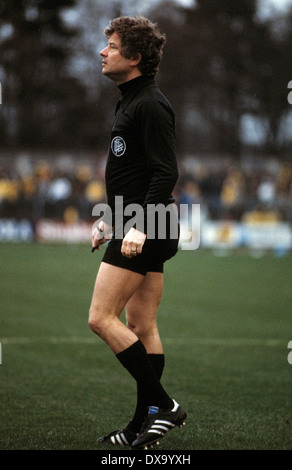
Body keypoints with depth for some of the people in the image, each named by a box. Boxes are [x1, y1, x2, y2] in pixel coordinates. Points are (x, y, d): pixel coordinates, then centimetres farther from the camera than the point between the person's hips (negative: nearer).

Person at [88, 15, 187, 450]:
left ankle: (162, 405, -8)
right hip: (137, 227, 10)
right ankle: (143, 426, 15)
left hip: (145, 231, -10)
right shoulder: (132, 101, 18)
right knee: (141, 328, 11)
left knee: (102, 318, -11)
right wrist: (110, 222, 25)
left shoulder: (149, 105, -14)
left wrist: (139, 226, -26)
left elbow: (166, 173, -21)